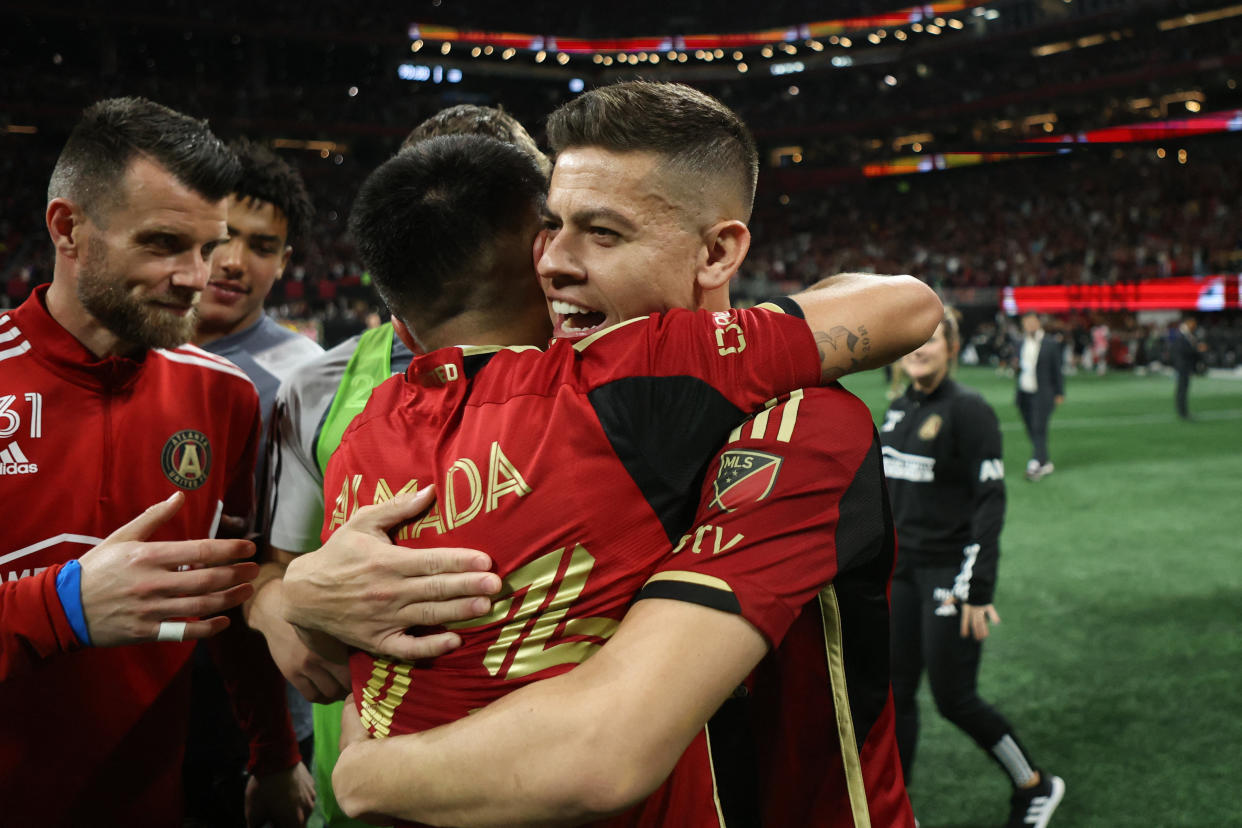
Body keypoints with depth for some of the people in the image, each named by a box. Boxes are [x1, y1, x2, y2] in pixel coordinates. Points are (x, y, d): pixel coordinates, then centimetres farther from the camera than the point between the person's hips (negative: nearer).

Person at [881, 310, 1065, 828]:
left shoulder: (967, 410, -13)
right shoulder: (899, 408, 9)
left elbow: (990, 501, -16)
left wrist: (977, 589, -20)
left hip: (951, 573, -7)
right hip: (903, 570, 7)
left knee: (954, 699, 0)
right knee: (895, 693, 7)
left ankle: (1035, 786, 24)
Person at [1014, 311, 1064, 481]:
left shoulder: (1051, 344, -1)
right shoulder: (1021, 345, 12)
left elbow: (1057, 369, 0)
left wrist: (1059, 393, -1)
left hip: (1042, 394, -5)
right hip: (1024, 394, 5)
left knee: (1039, 428, -12)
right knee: (1031, 430, 7)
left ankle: (1035, 465, -14)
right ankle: (1046, 463, 19)